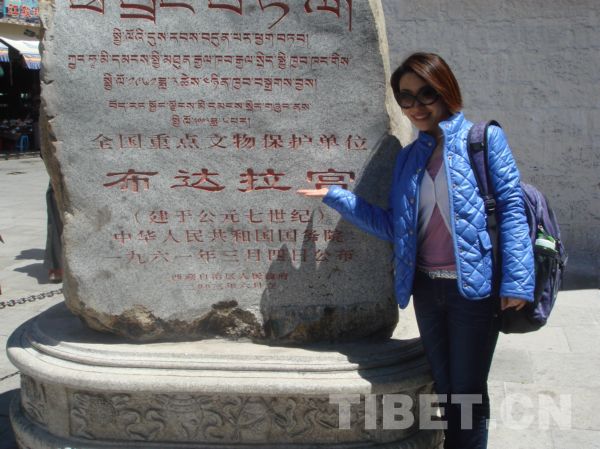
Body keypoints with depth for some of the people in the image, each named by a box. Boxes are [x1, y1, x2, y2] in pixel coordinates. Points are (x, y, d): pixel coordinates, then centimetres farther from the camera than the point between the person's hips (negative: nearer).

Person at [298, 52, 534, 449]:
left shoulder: (485, 139, -3)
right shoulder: (409, 157, 12)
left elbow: (511, 208, -8)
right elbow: (393, 226, 10)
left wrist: (516, 281, -16)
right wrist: (335, 196, 7)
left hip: (474, 288, -5)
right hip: (426, 287, 5)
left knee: (469, 393, 5)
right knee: (445, 390, 17)